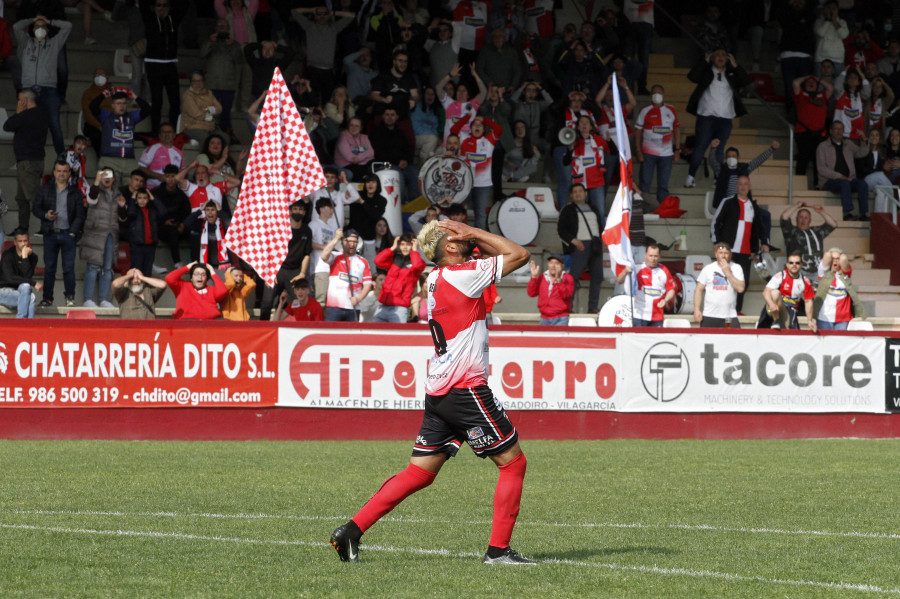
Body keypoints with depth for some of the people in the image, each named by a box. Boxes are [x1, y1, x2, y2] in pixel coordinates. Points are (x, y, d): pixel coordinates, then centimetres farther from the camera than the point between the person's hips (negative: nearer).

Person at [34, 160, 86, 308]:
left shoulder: (76, 192, 8)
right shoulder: (44, 189, 10)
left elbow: (80, 215, 6)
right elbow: (35, 208, 10)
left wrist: (73, 232, -5)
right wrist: (45, 215, -10)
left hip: (67, 234, -1)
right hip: (50, 234, 1)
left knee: (69, 267, -5)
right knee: (49, 267, 2)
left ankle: (70, 297, 7)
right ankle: (47, 298, 8)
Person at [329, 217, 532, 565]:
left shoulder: (436, 279, 15)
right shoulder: (461, 275, -10)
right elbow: (520, 255, -6)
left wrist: (473, 239, 10)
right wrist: (474, 233, -2)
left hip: (438, 392, 8)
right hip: (465, 389, -8)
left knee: (419, 472, 9)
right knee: (513, 462, 2)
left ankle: (352, 530, 2)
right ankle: (498, 549, -1)